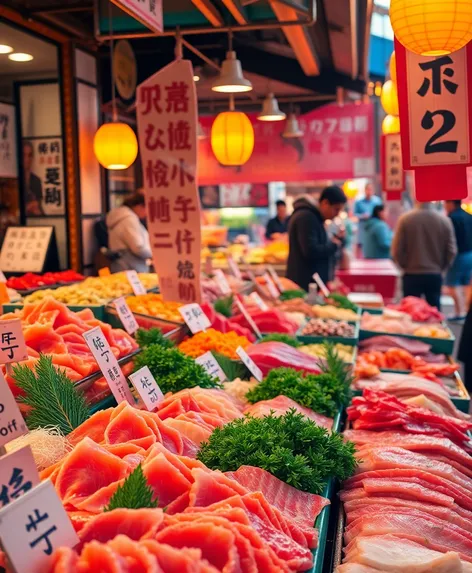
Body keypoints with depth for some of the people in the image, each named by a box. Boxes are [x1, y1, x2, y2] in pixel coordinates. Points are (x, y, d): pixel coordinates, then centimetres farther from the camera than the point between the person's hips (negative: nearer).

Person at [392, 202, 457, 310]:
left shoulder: (405, 219, -10)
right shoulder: (444, 220, -5)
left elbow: (397, 250, -8)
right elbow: (451, 251, -1)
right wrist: (441, 268, 14)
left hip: (412, 275, -1)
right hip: (435, 275, 2)